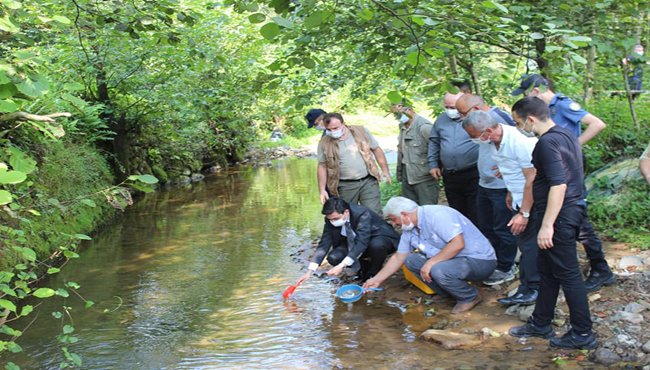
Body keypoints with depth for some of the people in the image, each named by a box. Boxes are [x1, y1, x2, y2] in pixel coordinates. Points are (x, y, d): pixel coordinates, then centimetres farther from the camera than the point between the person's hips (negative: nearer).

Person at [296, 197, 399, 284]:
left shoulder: (363, 214, -35)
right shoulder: (330, 219, -16)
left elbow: (361, 243, -41)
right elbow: (324, 244, -16)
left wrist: (342, 266, -48)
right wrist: (309, 271, -25)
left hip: (381, 239, -5)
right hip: (353, 243, 5)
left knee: (376, 245, -41)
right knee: (333, 258, -20)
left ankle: (374, 273, -9)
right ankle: (365, 266, 6)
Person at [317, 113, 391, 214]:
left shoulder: (361, 131, 1)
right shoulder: (324, 143, -1)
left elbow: (376, 149, 9)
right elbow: (322, 167, 3)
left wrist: (385, 170, 4)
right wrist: (322, 190, -1)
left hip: (368, 182, 0)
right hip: (345, 186, 0)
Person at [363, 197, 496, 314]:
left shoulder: (437, 215, -22)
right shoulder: (410, 229, 7)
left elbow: (458, 244, -31)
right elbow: (398, 258, 17)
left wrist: (431, 262, -27)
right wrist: (376, 280, 15)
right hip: (452, 260, 9)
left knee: (439, 270, -35)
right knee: (410, 260, 2)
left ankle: (470, 296, -6)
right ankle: (447, 293, 8)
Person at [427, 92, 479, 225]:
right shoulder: (441, 120, 11)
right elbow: (433, 143, 23)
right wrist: (433, 164, 18)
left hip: (473, 176, -5)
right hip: (450, 178, 5)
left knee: (476, 218, -1)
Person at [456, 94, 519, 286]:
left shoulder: (499, 117, -19)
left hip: (501, 186, -10)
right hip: (484, 184, 10)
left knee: (503, 230, 2)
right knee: (485, 227, 19)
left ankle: (506, 269, 15)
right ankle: (493, 262, 33)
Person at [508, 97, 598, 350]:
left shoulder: (548, 142, -19)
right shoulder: (566, 135, 13)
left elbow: (558, 184, -27)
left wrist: (547, 225, -27)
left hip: (560, 215, -11)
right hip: (572, 208, 11)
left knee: (567, 274, -2)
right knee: (547, 270, 18)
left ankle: (582, 334, 6)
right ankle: (540, 324, 29)